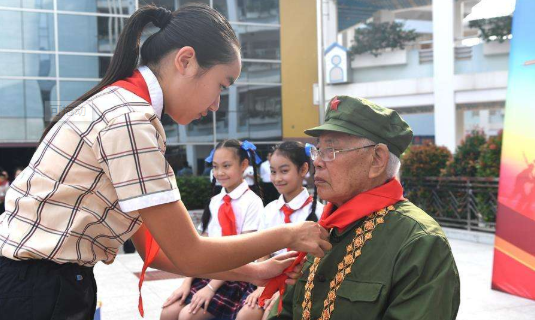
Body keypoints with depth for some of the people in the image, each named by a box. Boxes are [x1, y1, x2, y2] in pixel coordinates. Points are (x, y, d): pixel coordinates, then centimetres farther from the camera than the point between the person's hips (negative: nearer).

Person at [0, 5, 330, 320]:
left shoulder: (124, 104, 7)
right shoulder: (128, 119, -21)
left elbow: (154, 247, 9)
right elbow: (188, 255, -15)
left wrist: (252, 272, 8)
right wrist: (287, 235, -5)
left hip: (61, 286, 9)